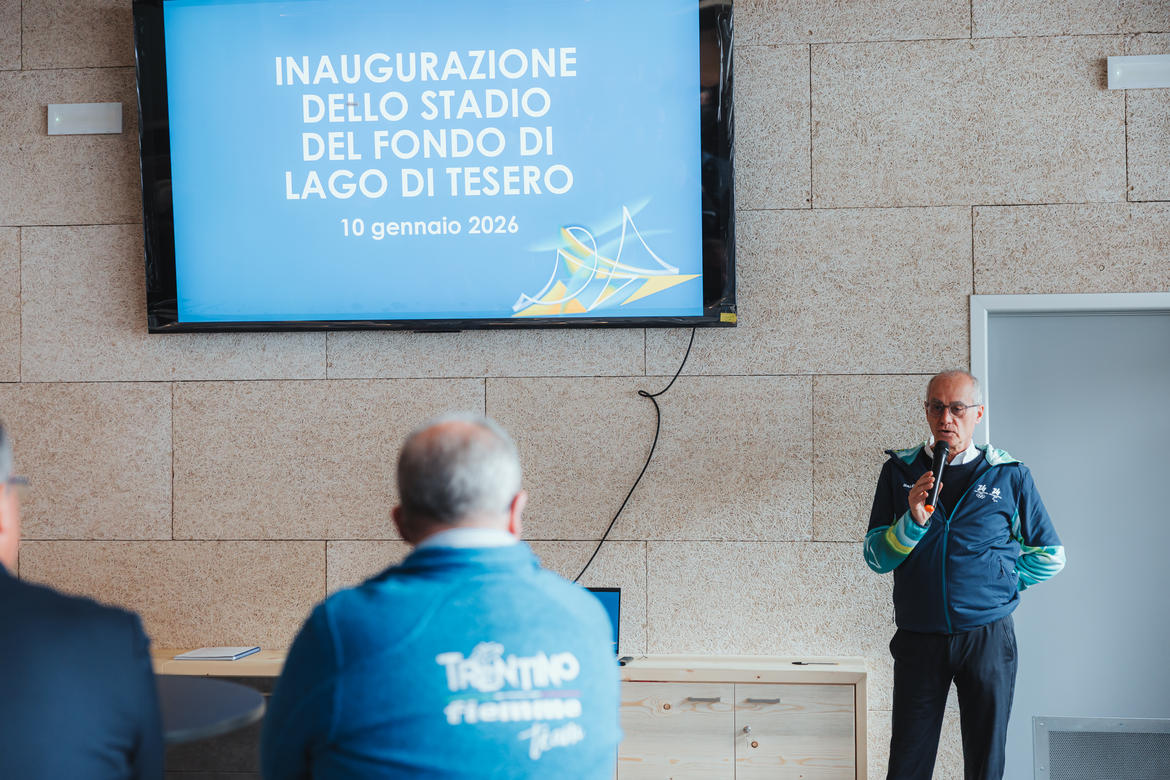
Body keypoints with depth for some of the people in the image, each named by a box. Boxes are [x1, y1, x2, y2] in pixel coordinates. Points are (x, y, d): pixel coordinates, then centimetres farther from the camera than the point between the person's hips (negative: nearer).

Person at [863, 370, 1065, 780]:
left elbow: (1049, 556, 10)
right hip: (918, 639, 1)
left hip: (988, 638, -1)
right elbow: (875, 558, 2)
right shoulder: (900, 471, 5)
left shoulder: (1010, 475, 2)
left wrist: (996, 584, 3)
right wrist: (913, 520, -14)